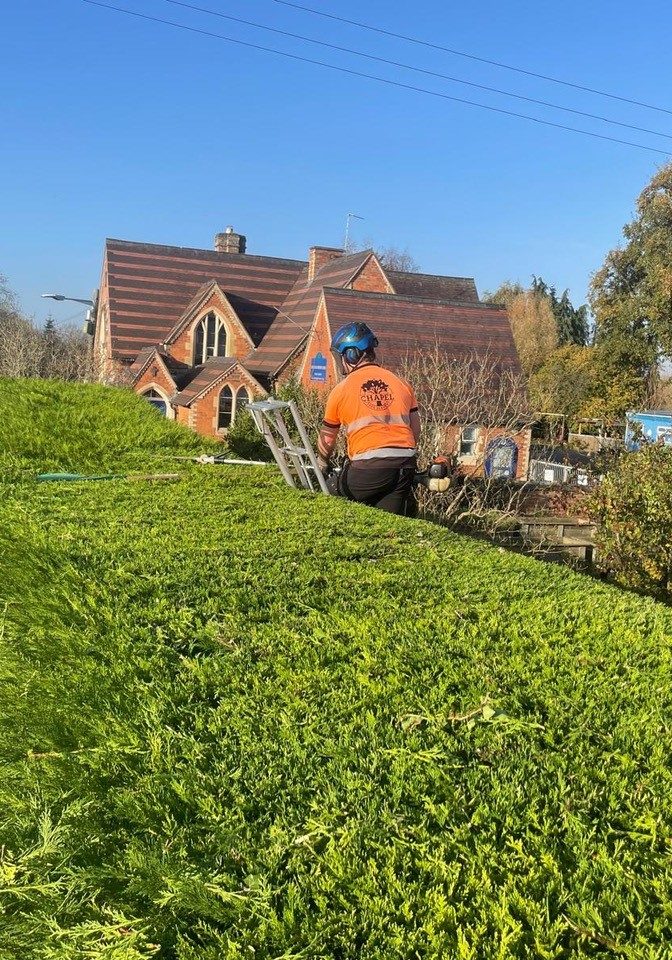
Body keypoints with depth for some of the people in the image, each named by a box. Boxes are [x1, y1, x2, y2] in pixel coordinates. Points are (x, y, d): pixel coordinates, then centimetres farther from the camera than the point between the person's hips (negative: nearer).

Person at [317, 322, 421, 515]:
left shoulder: (341, 390, 4)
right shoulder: (401, 383, 13)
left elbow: (327, 439, 15)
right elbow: (416, 431, 18)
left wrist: (322, 465, 33)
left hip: (367, 467, -4)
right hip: (404, 467, 4)